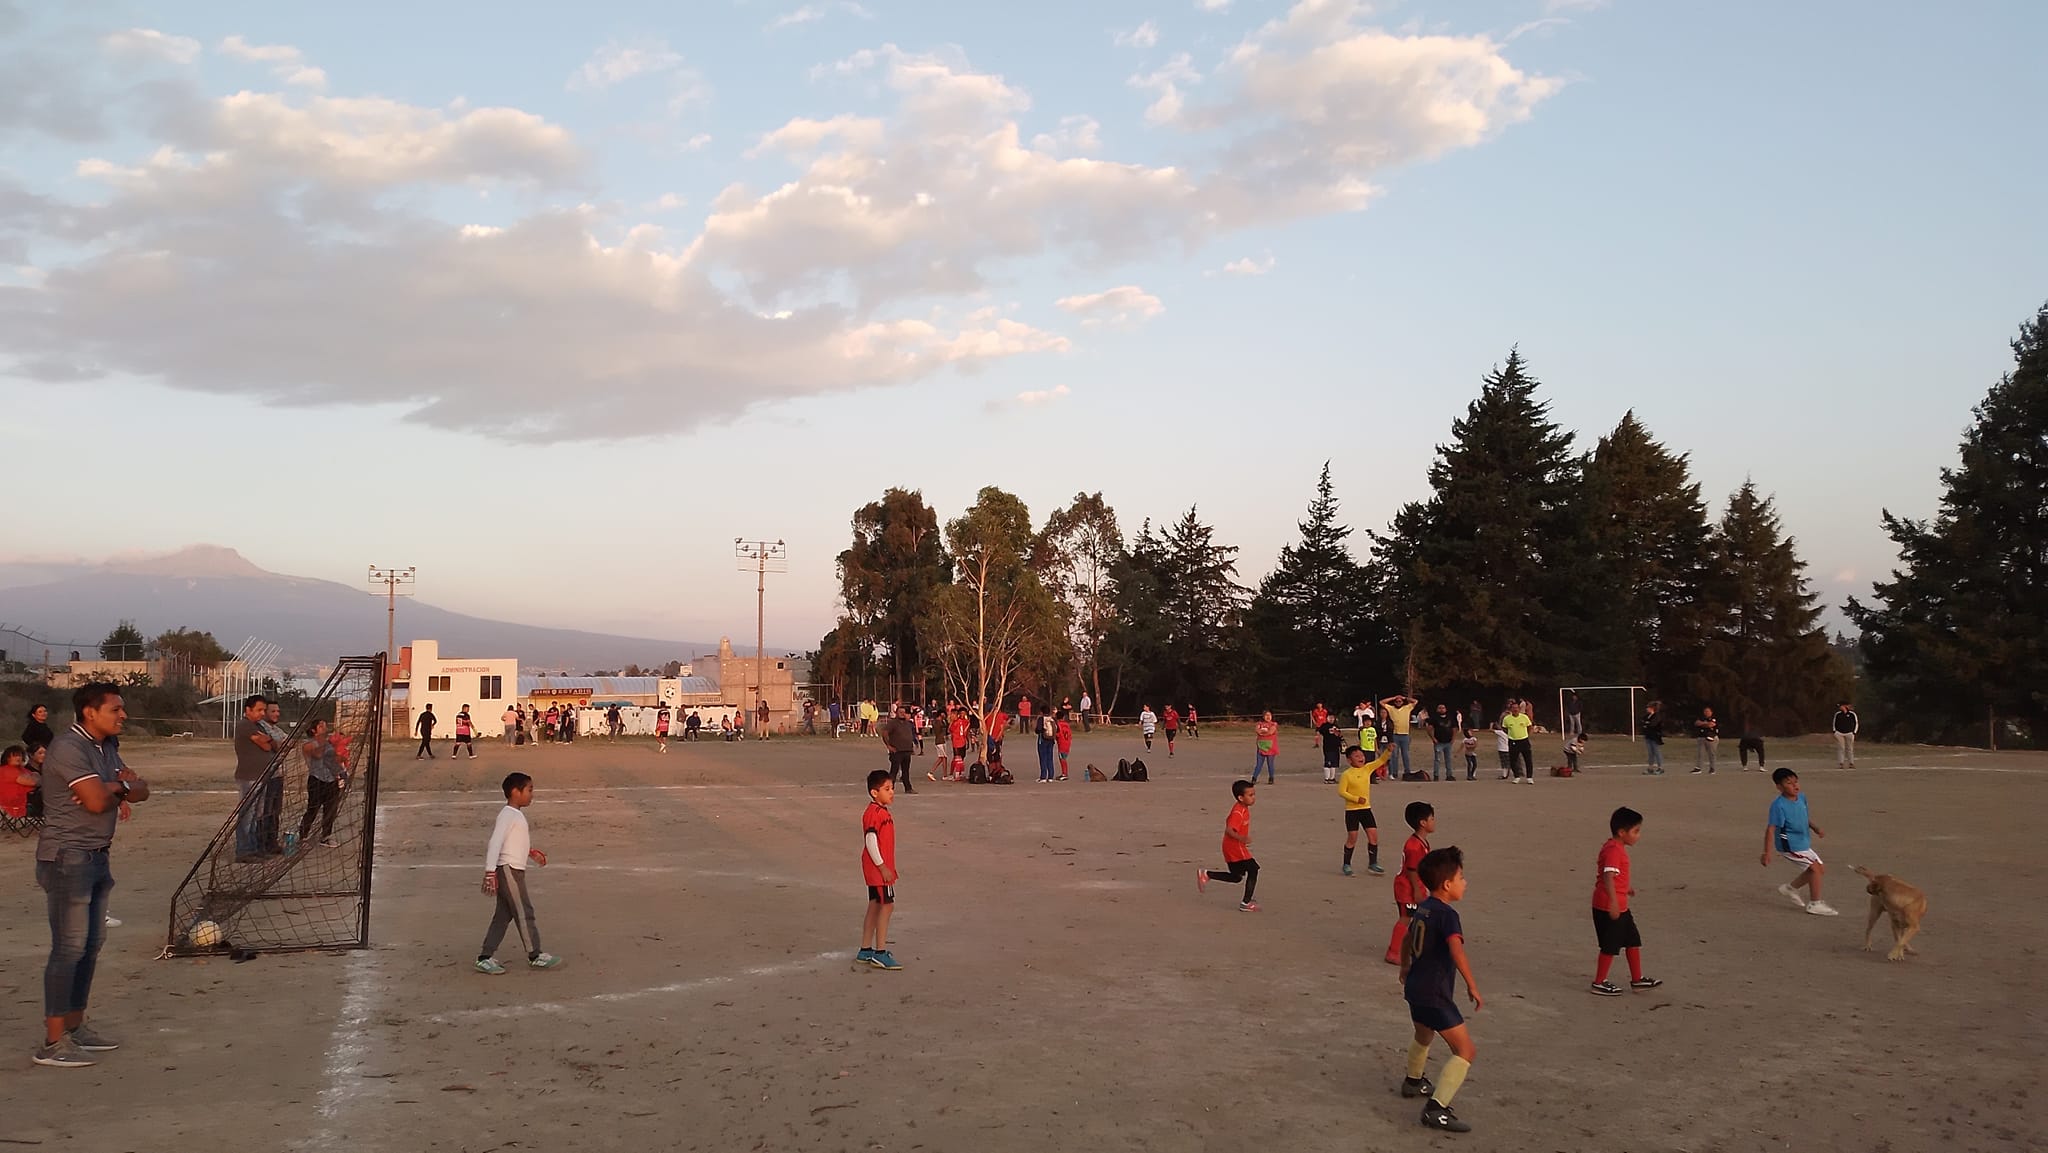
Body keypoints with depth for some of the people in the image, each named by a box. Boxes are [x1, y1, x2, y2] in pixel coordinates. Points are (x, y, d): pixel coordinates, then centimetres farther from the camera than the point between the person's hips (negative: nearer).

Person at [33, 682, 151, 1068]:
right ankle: (53, 1043, -3)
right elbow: (96, 801, -22)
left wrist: (112, 786, -11)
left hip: (97, 858, 9)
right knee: (69, 947, -8)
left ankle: (75, 1027, 22)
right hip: (67, 858, -9)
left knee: (91, 944, 12)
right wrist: (120, 785, -2)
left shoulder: (105, 748, 14)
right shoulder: (68, 747, -15)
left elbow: (140, 791, 9)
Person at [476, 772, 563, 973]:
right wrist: (490, 872, -29)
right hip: (509, 871, -10)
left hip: (513, 871, 10)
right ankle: (535, 956, 7)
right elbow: (495, 843, -23)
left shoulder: (516, 814, 15)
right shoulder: (508, 815, -16)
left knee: (503, 916, 10)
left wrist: (531, 852, 30)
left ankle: (485, 957, 13)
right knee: (524, 913, -1)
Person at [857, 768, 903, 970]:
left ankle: (865, 951, 20)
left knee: (875, 907, 13)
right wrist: (882, 866, -20)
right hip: (878, 868, -10)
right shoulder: (874, 813, -18)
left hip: (881, 868, 10)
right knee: (886, 906, -6)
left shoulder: (882, 812, 13)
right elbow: (871, 841, -22)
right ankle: (880, 953, -1)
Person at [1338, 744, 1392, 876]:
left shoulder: (1367, 768, 3)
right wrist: (1356, 799, -23)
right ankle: (1346, 865, 14)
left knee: (1373, 835, 1)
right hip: (1351, 810, -5)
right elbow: (1341, 791, -14)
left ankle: (1372, 863, 13)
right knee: (1352, 838, 0)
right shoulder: (1347, 774, -12)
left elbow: (1381, 761, -5)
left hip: (1366, 808, 5)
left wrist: (1388, 751, -23)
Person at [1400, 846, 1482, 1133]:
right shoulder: (1447, 915, -19)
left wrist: (1405, 969, 41)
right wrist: (1472, 987, -28)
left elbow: (1407, 941, 25)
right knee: (1465, 1050, -9)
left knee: (1424, 1036, 34)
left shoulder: (1423, 908, 9)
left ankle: (1413, 1082, 55)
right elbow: (1457, 952, -33)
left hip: (1415, 987, 10)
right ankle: (1436, 1109, -15)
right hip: (1434, 995, -10)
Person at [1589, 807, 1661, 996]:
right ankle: (1599, 983, 11)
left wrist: (1625, 887, 38)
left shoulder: (1616, 848, 12)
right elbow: (1608, 877, -31)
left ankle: (1637, 979, 27)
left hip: (1620, 907, 10)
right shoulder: (1614, 850, -21)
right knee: (1611, 945, 0)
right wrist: (1613, 903, -36)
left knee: (1633, 941, 17)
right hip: (1608, 908, -10)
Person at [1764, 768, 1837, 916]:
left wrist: (1815, 828, -1)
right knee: (1815, 868, -12)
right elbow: (1771, 829, -24)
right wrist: (1767, 853, -25)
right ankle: (1815, 904, 2)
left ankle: (1791, 888, 31)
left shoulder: (1802, 797, 0)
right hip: (1789, 845, -9)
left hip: (1803, 844, 9)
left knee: (1820, 868, 15)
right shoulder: (1779, 805, -24)